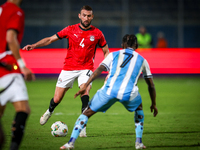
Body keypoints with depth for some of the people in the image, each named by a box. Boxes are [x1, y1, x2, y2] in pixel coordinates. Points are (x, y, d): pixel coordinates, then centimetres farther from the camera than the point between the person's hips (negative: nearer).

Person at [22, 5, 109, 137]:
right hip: (69, 68, 1)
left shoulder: (97, 33, -2)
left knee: (85, 92, -28)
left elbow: (106, 52, 8)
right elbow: (50, 39, 3)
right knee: (57, 99, 3)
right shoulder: (71, 30, -2)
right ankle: (49, 112, 40)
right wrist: (34, 45, -10)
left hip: (86, 69, -1)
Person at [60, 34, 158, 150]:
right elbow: (151, 85, 29)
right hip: (129, 93, 1)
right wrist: (154, 104, 41)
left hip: (109, 91, -1)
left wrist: (85, 86, 0)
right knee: (139, 108, 34)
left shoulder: (114, 55, 23)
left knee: (87, 113, 16)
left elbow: (99, 69, 6)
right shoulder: (142, 60, 26)